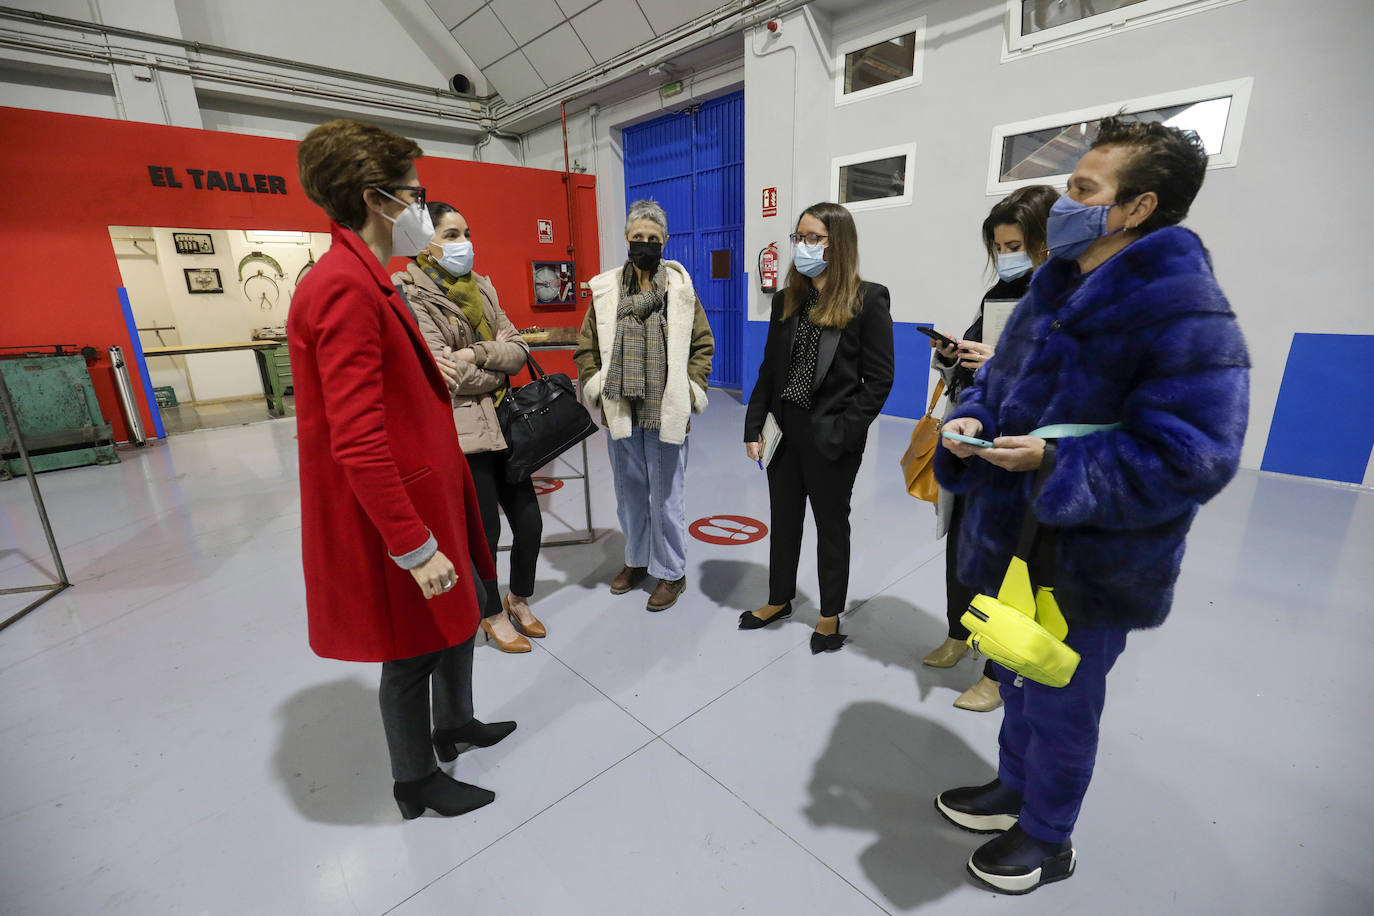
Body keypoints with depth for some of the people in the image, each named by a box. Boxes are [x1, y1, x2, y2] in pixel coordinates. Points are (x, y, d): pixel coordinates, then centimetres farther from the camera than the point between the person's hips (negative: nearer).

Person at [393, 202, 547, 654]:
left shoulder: (481, 286, 12)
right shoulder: (410, 296, -7)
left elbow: (517, 348, 3)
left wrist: (476, 354, -14)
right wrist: (498, 372, -3)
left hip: (502, 423, 6)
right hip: (460, 432, -6)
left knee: (529, 519, 8)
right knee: (484, 530, 4)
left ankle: (519, 599, 34)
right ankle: (492, 614, 29)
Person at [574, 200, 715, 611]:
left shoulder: (681, 290, 1)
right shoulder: (606, 290, 6)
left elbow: (703, 344, 4)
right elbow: (586, 345, 11)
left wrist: (691, 389, -5)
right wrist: (594, 384, 0)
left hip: (667, 413, -3)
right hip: (620, 412, 3)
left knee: (666, 496, 5)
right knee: (629, 493, 16)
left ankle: (671, 572, 23)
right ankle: (636, 560, 37)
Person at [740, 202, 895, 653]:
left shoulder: (868, 300, -9)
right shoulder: (786, 300, 6)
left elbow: (878, 380, -10)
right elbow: (769, 369, 7)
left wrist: (840, 433, -17)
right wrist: (754, 426, 0)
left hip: (831, 436, -4)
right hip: (785, 430, 5)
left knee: (831, 524, 12)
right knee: (783, 518, 16)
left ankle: (830, 614, 32)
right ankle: (779, 599, 38)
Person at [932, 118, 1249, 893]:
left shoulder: (1186, 312, -20)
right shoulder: (1056, 290, 6)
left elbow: (1190, 458, -24)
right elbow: (1000, 380, 13)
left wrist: (1054, 464, -28)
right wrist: (971, 421, -7)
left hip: (1090, 563, -8)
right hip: (1017, 542, 8)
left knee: (1061, 705, 13)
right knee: (1021, 680, 25)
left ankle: (1047, 841, 40)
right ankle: (1015, 790, 50)